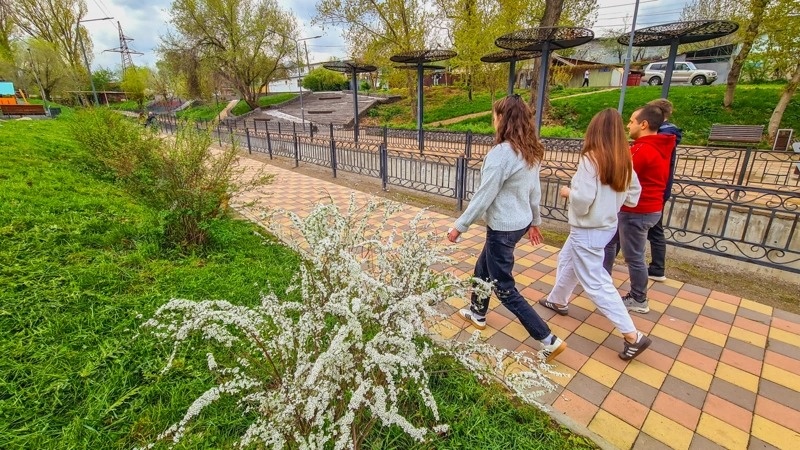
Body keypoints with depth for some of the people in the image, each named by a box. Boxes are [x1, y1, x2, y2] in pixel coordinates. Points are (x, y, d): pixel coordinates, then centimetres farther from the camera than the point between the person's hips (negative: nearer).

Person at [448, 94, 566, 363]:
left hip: (502, 228, -9)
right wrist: (534, 221, 23)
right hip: (520, 223, 9)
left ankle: (550, 341, 12)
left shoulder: (501, 153, -24)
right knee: (482, 268, 26)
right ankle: (477, 314, 45)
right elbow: (534, 190, 11)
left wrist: (459, 226, -11)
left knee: (505, 289, 5)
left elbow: (483, 197, -22)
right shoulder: (531, 152, 3)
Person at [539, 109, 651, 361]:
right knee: (566, 260, 27)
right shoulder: (624, 161, 0)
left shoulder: (590, 160, -23)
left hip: (587, 231, -9)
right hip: (607, 225, 9)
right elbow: (633, 196, 7)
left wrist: (568, 192, -8)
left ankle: (633, 336, 6)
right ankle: (558, 301, 45)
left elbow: (583, 201, -27)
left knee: (595, 283, 1)